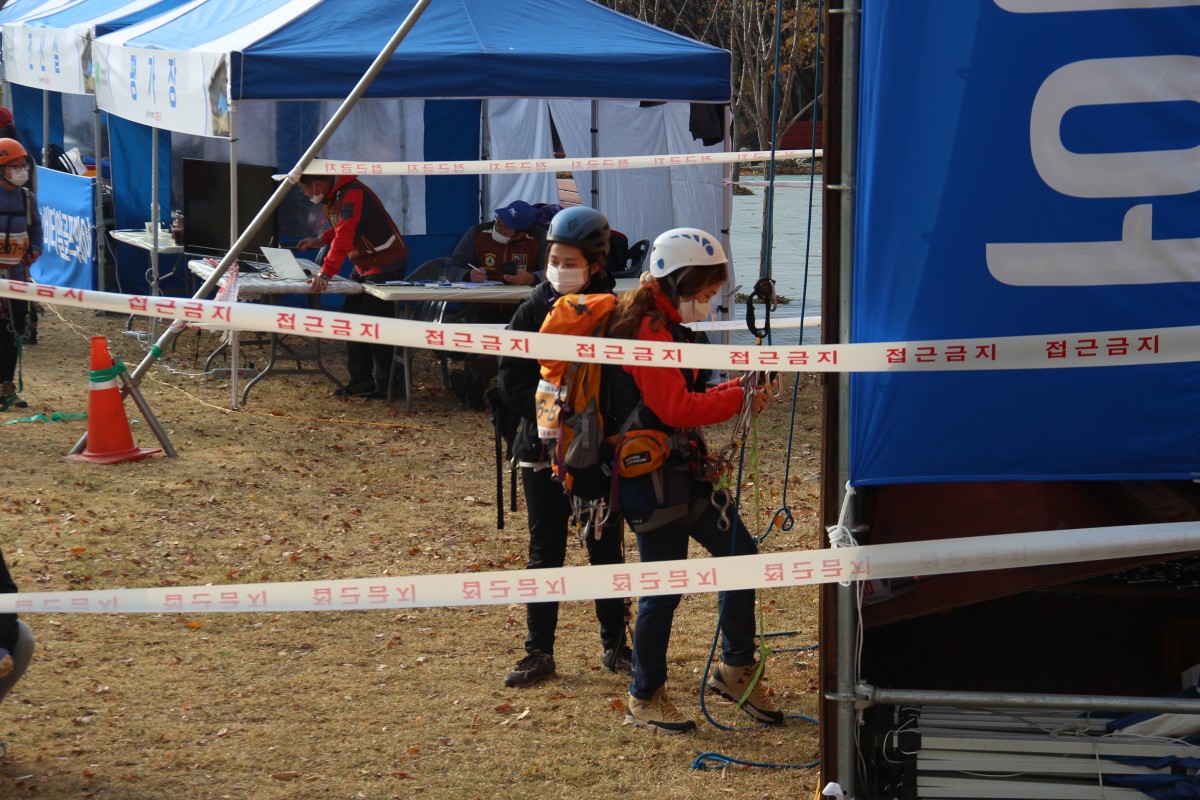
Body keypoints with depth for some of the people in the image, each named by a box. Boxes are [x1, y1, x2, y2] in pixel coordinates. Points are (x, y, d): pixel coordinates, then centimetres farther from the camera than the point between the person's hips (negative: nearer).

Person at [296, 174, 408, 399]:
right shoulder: (334, 195, 6)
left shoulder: (352, 195, -26)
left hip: (386, 264, -10)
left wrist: (325, 274, -46)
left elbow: (344, 237, -38)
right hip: (364, 265, 10)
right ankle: (361, 381, 16)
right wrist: (320, 240, 5)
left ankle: (386, 385, -2)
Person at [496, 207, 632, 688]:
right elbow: (512, 386, -4)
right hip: (543, 451, 1)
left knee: (606, 551, 10)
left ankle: (615, 647, 21)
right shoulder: (530, 314, 0)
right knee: (544, 554, 5)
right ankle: (539, 653, 12)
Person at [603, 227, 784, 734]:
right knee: (665, 586, -3)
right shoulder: (648, 330, -17)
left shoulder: (664, 325, 15)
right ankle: (644, 700, 11)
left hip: (679, 472, 10)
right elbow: (676, 408, -22)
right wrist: (739, 400, -14)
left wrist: (738, 388, 6)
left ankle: (736, 668, 21)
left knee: (738, 550, 9)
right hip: (650, 477, -10)